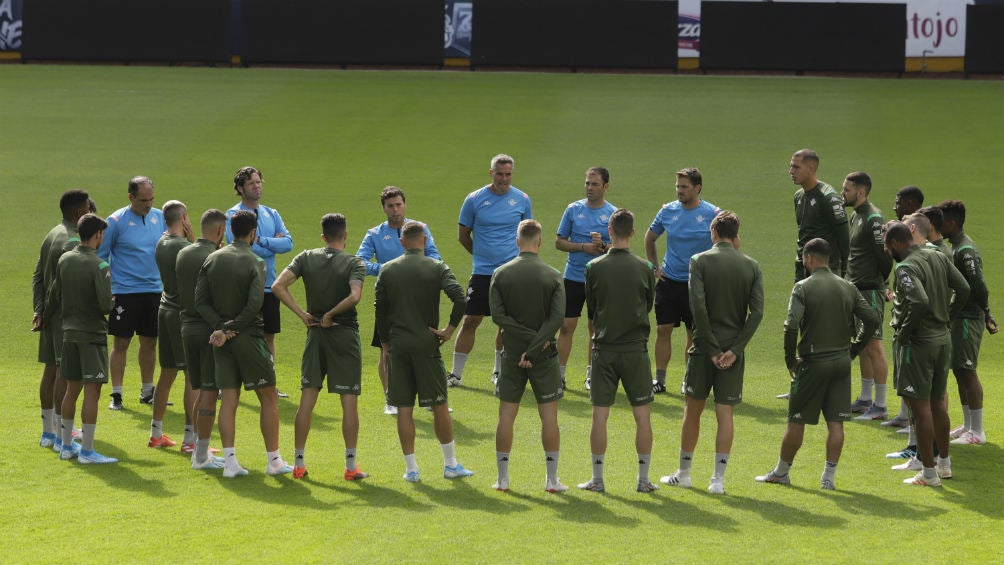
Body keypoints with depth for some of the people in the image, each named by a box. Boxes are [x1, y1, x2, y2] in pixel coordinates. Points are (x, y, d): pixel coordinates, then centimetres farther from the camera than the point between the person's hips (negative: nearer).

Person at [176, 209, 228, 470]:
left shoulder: (183, 254, 7)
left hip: (187, 326, 7)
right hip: (211, 328, -7)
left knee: (199, 390, 16)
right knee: (210, 392, -2)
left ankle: (199, 448, 19)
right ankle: (201, 454, -2)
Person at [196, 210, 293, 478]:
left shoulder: (212, 259, 4)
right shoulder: (255, 263, -11)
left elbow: (201, 300, -1)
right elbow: (254, 305, -20)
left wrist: (221, 326, -8)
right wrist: (231, 328, -11)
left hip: (223, 338, 5)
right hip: (249, 336, -5)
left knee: (229, 399, 6)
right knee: (268, 398, 6)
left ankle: (230, 461, 0)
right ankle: (273, 460, 9)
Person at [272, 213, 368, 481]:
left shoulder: (307, 258, 2)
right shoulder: (354, 263, -8)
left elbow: (278, 286, -8)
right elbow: (354, 296, -25)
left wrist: (302, 314, -4)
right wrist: (331, 315, -12)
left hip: (315, 333, 3)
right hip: (345, 333, -3)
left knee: (307, 399, 8)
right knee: (349, 401, 1)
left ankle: (299, 463, 9)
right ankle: (351, 466, 0)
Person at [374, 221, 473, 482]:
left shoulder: (387, 270, 4)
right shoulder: (436, 268, -3)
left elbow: (380, 309, 6)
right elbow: (459, 298, -17)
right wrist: (450, 329, -6)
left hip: (397, 344, 2)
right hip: (426, 343, -2)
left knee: (404, 408, 4)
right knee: (439, 406, 7)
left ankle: (411, 468, 5)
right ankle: (451, 464, 12)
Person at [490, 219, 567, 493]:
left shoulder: (501, 274, -2)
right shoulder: (552, 276, -5)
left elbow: (497, 315, -9)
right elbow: (558, 318, -14)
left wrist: (528, 337, -9)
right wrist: (535, 346, -14)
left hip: (511, 354, 1)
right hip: (544, 356, -1)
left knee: (506, 414, 7)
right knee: (549, 414, 4)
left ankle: (502, 478, 8)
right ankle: (552, 479, 5)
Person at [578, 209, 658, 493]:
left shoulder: (594, 267, -6)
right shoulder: (644, 268, -5)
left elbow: (591, 306, 6)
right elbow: (649, 305, 9)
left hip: (604, 348, 0)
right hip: (636, 348, 0)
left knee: (600, 415, 4)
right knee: (642, 414, 6)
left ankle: (597, 478, 6)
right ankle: (644, 478, 7)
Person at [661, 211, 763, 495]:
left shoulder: (700, 261, -5)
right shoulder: (751, 266, 2)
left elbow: (698, 307, -15)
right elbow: (757, 312, -7)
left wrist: (712, 349, -10)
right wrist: (735, 349, -8)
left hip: (704, 347, -1)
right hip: (734, 349, 1)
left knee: (693, 409, 12)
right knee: (725, 413, 3)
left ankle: (683, 473, 21)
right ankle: (718, 479, 0)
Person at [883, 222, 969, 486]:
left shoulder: (906, 268, -17)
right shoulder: (939, 258, 7)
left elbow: (920, 302, -30)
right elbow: (964, 289, 5)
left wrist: (903, 334, -18)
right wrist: (947, 318, 12)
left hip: (919, 343, -8)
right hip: (943, 339, 8)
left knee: (920, 405, -1)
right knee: (938, 402, 20)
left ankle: (929, 472, 1)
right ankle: (944, 464, 29)